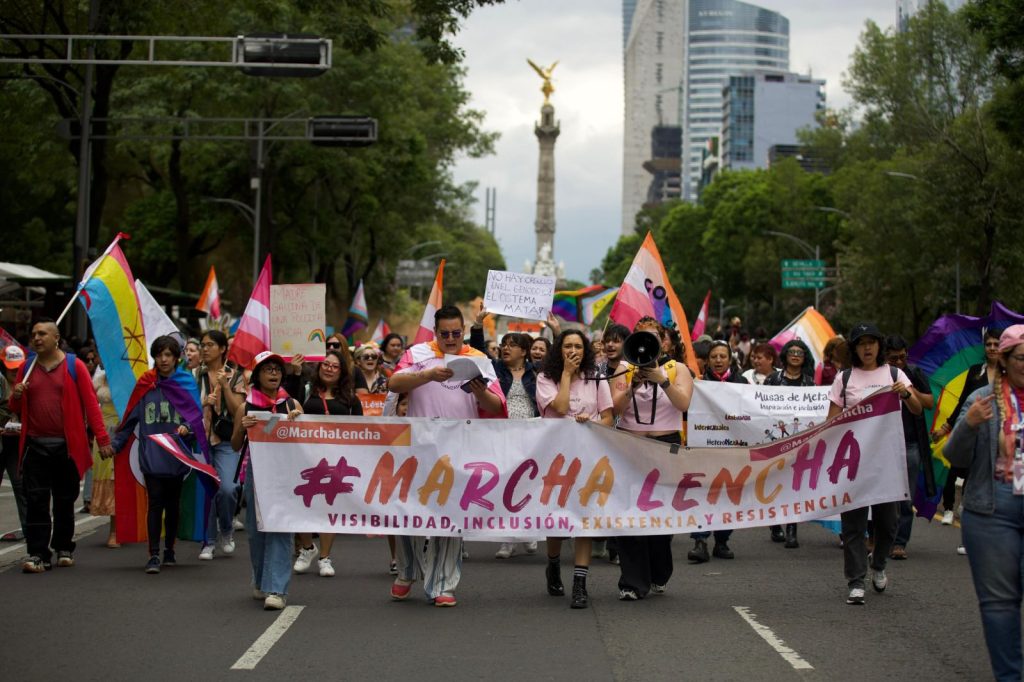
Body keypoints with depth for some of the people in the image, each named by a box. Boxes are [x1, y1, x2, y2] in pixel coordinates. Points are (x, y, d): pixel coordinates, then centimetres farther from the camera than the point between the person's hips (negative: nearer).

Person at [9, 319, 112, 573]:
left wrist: (102, 438, -11)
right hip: (35, 446, 2)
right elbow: (16, 409, 17)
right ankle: (37, 554, -3)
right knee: (36, 502, -4)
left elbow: (91, 404, -3)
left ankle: (64, 549, 23)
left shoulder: (74, 366, 0)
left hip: (67, 446, -2)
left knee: (65, 501, 9)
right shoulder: (27, 369, 11)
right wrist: (16, 396, -7)